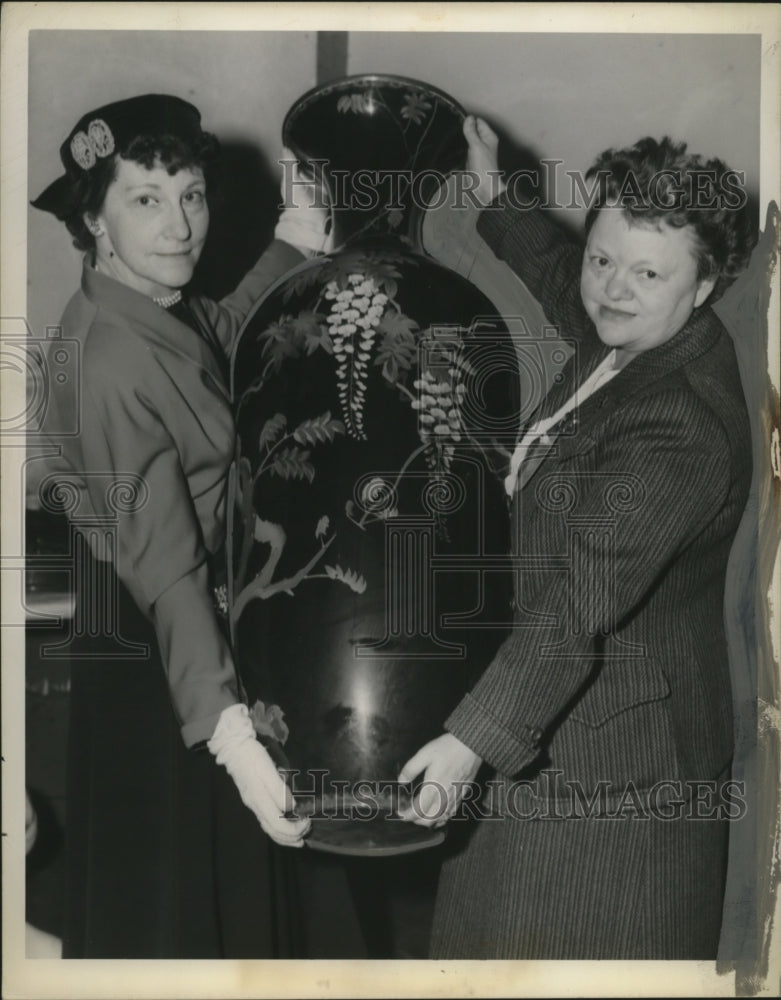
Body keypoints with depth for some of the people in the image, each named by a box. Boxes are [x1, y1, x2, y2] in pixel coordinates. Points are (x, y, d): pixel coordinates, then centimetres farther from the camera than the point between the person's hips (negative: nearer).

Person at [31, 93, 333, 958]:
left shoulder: (161, 311, 2)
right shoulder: (113, 356, -26)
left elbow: (223, 334, 28)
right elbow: (163, 564, -33)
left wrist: (295, 242, 16)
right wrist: (228, 729, -39)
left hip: (213, 612, 9)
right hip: (147, 657, -9)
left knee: (225, 874, 22)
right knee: (160, 897, 6)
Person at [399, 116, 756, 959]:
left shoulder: (678, 432, -31)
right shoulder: (633, 338, -2)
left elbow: (584, 605, -38)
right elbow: (568, 287, 24)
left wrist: (474, 738, -42)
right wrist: (495, 197, 28)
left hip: (616, 739, -10)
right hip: (565, 702, 10)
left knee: (580, 943, 9)